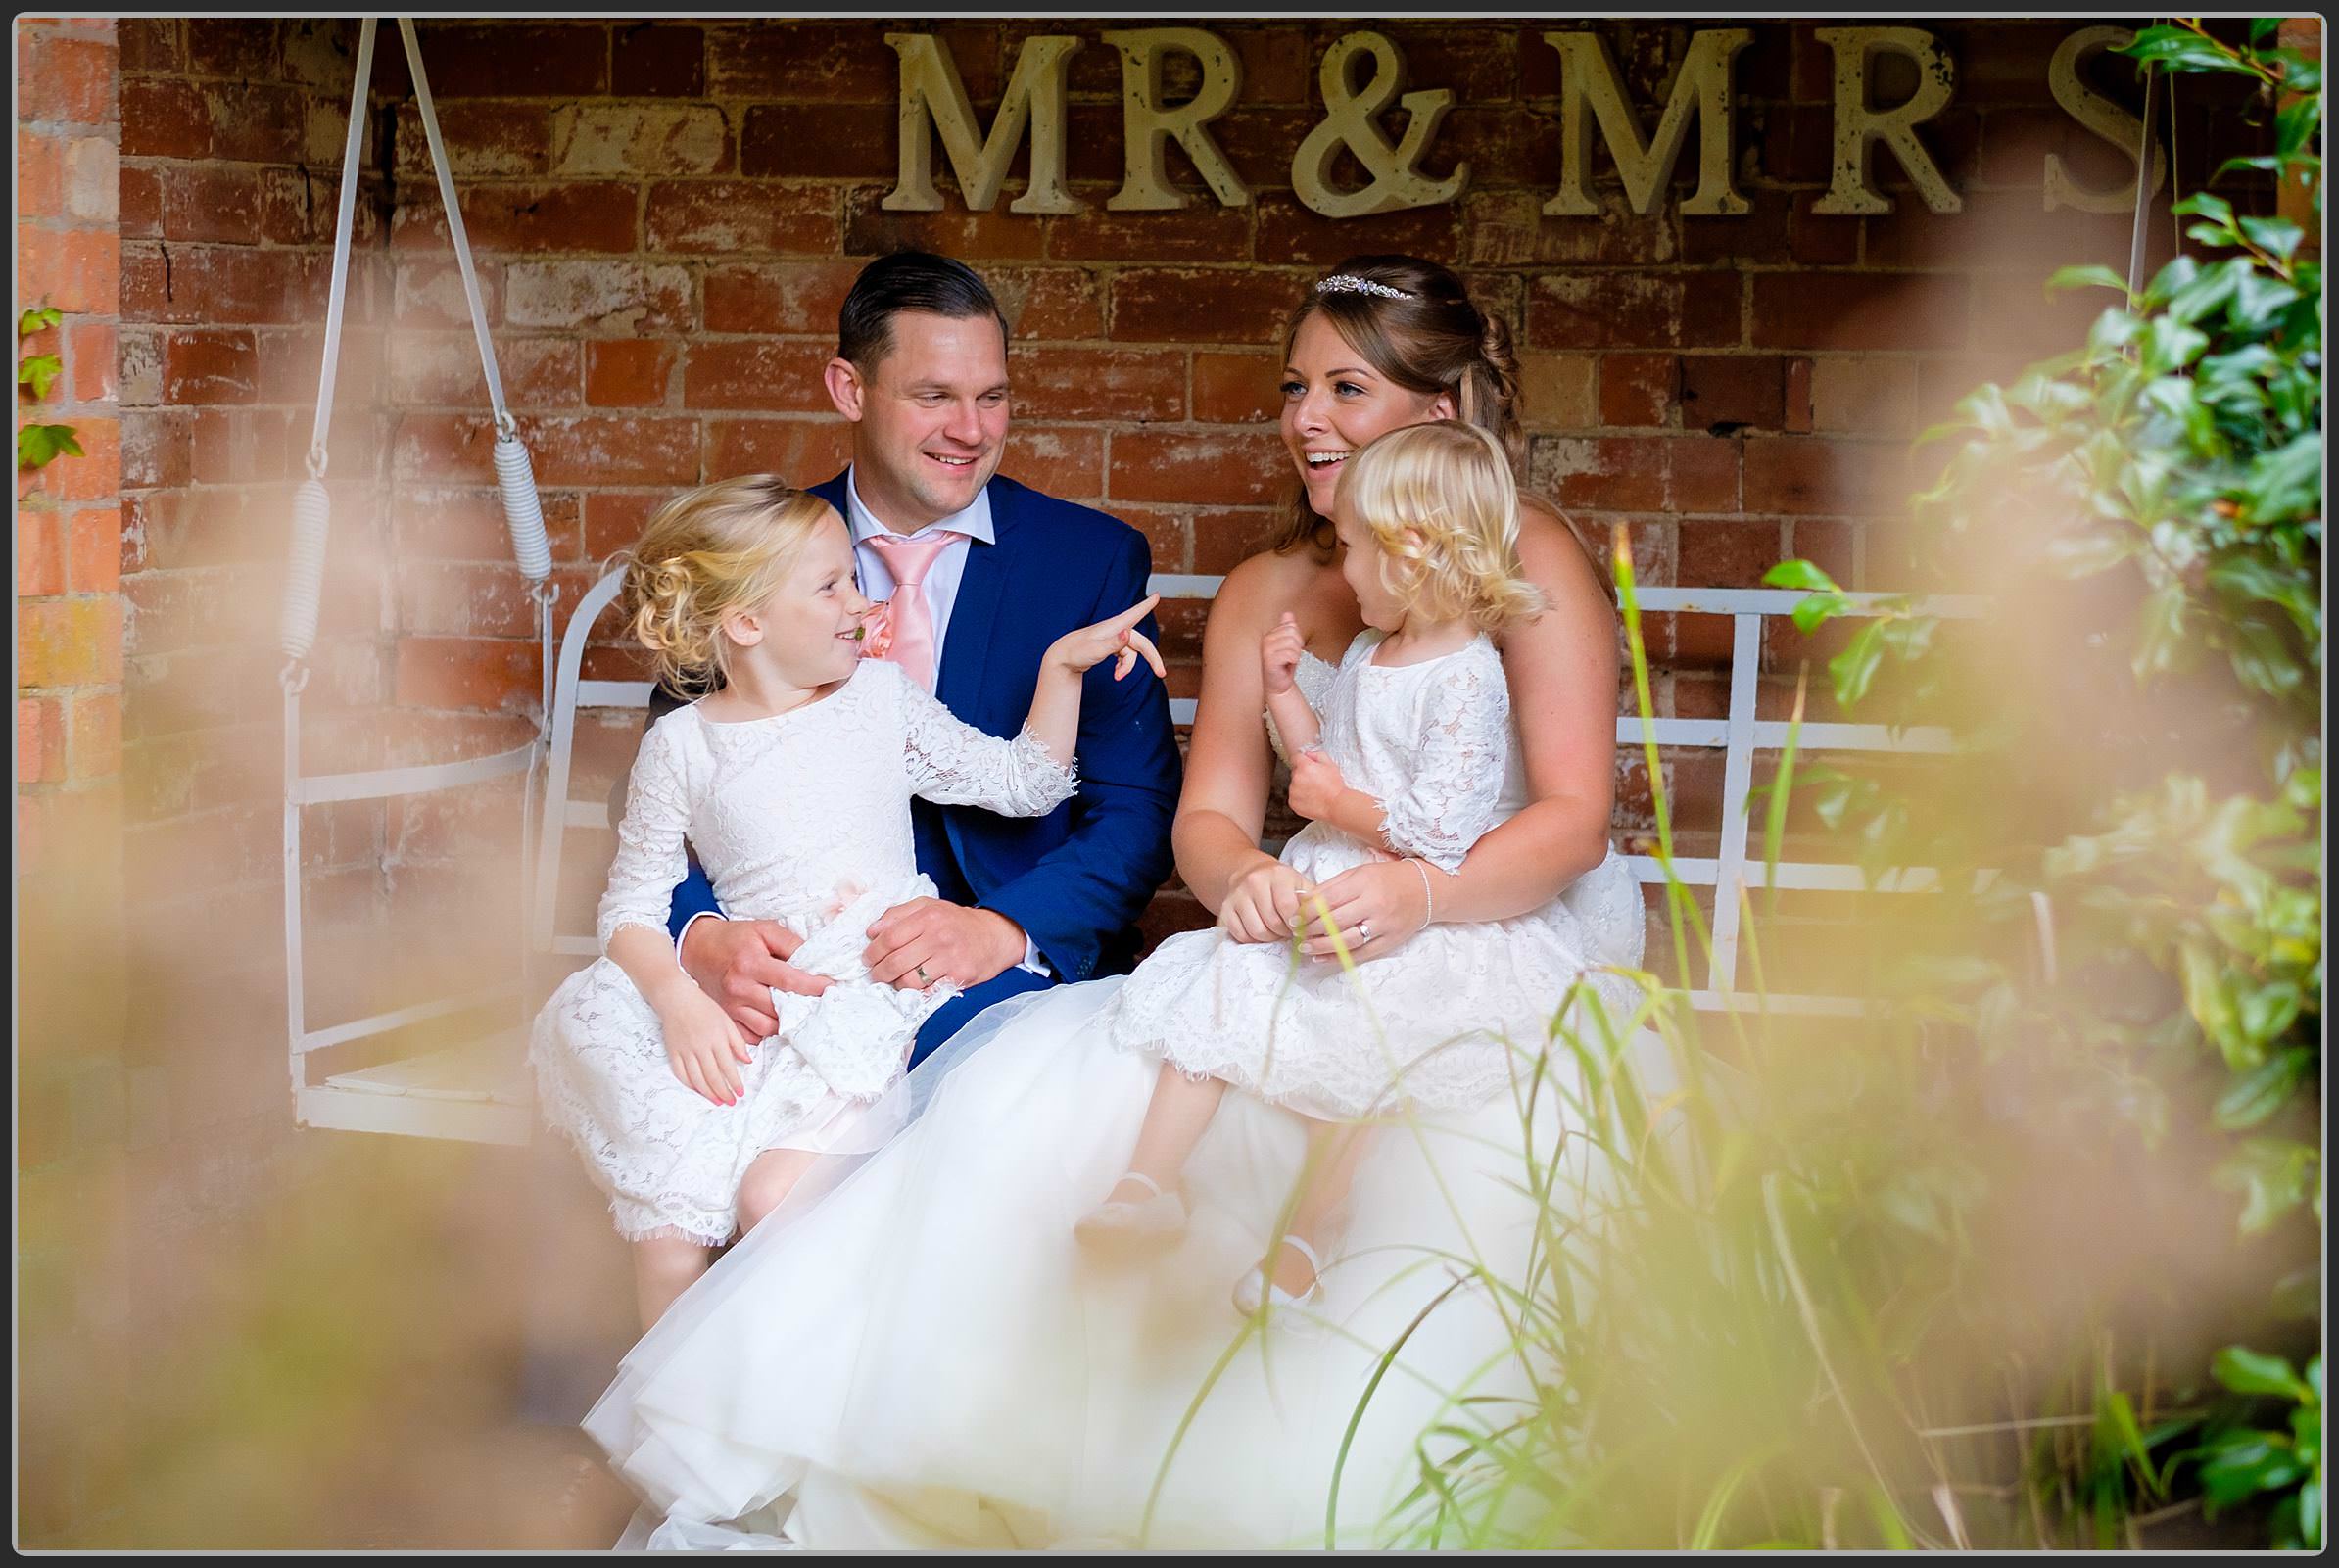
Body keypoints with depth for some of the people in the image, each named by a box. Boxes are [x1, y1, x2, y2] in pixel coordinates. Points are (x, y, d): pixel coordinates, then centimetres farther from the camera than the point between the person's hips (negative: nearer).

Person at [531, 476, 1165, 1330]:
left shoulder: (880, 696, 12)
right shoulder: (681, 746, 6)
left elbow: (1025, 782, 19)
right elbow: (632, 908, 4)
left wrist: (1060, 665, 8)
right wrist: (680, 1001, -15)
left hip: (879, 996, -1)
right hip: (749, 1011, 1)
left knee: (774, 1196, -27)